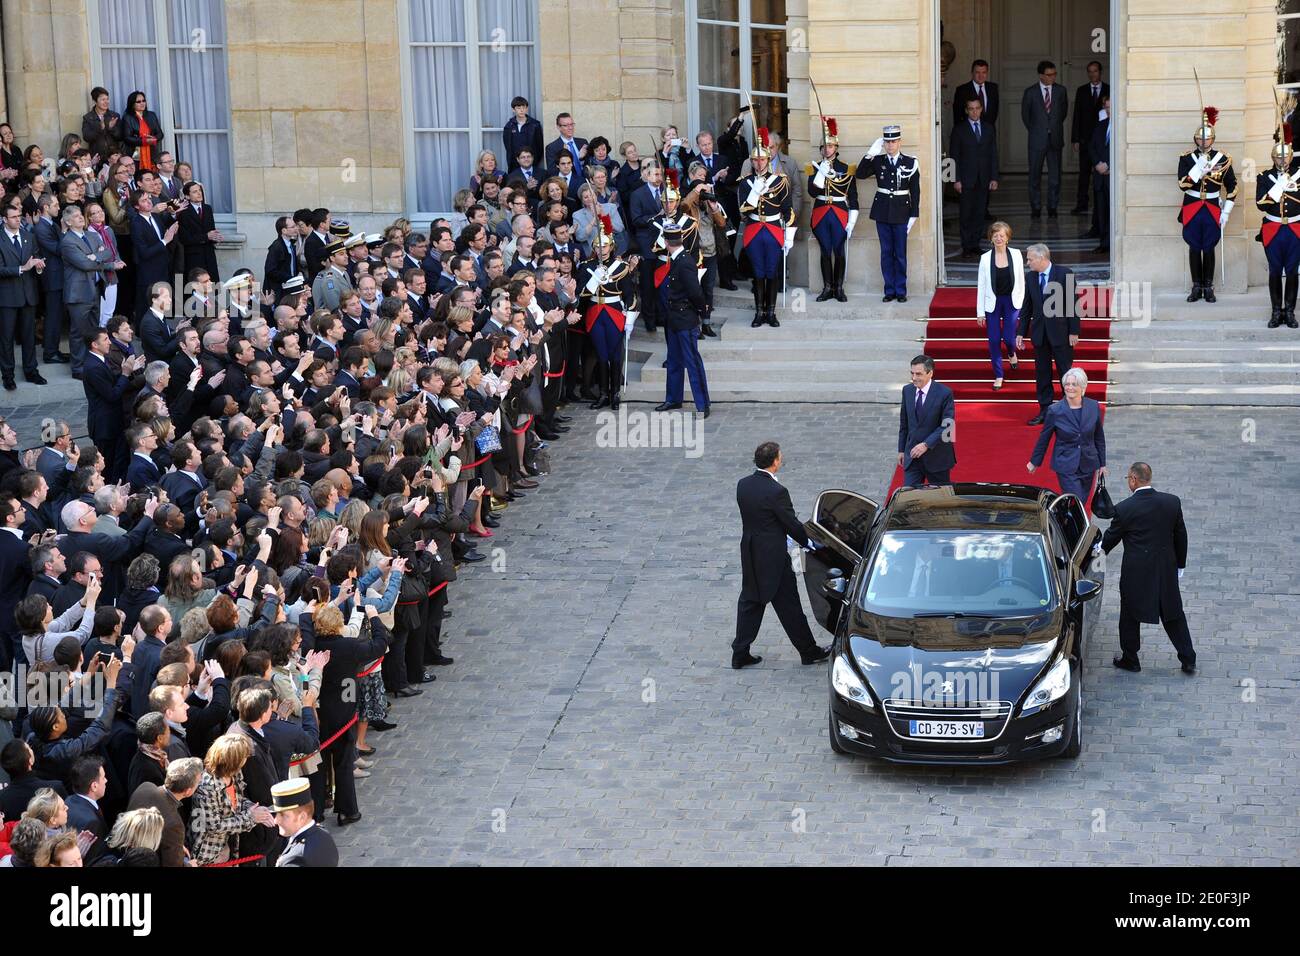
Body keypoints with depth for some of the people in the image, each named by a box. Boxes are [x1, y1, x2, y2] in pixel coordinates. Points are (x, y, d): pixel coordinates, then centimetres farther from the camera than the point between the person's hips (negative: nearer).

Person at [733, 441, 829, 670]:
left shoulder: (743, 485, 0)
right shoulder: (776, 491, -23)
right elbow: (792, 524, -15)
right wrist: (809, 542, 4)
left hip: (750, 555, 7)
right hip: (773, 557, -7)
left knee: (750, 602, 15)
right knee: (789, 605, 5)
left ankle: (740, 653, 18)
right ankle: (808, 651, 18)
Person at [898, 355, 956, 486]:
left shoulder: (944, 393, -13)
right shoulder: (907, 390, 3)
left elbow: (947, 426, -16)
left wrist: (926, 444, -24)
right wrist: (901, 450, 13)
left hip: (936, 455, -4)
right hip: (912, 454, 4)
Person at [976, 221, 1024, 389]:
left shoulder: (1016, 255, -3)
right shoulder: (985, 258, -6)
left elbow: (1021, 281, 3)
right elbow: (981, 285, -3)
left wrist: (1022, 304, 2)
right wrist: (981, 312, -4)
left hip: (1012, 301, 0)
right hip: (992, 303, 0)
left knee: (1008, 337, -4)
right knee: (994, 340, 0)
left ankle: (1011, 353, 34)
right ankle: (998, 376, 15)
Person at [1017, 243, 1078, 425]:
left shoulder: (1064, 274, -9)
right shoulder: (1031, 278, 5)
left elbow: (1072, 304, -9)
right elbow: (1027, 308, 10)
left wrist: (1074, 331, -12)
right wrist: (1020, 333, 7)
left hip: (1060, 333, -5)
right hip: (1039, 333, 5)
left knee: (1065, 372, 3)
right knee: (1042, 374, 9)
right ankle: (1045, 410, 17)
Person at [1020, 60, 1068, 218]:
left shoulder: (1061, 91, 3)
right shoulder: (1030, 92, -2)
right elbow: (1025, 115, 9)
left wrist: (1055, 127, 14)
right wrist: (1034, 131, 8)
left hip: (1055, 139, 1)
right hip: (1037, 139, -1)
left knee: (1055, 175, 2)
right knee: (1035, 175, 2)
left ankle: (1052, 207, 11)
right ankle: (1036, 208, 10)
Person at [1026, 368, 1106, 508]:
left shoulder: (1093, 407, -3)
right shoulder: (1054, 410, -11)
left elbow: (1099, 437, 7)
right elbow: (1044, 438, 1)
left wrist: (1102, 464, 11)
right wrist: (1034, 462, 10)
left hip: (1088, 465, 4)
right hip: (1066, 467, -3)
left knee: (1082, 505, 11)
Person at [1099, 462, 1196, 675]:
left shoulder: (1124, 508, -17)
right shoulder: (1172, 502, -6)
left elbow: (1111, 537, -2)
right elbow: (1181, 536, 4)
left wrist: (1099, 550, 20)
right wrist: (1180, 564, 17)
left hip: (1136, 573, -4)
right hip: (1167, 571, 4)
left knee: (1130, 617, 15)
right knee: (1174, 615, 16)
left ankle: (1129, 659, 27)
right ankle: (1188, 660, 19)